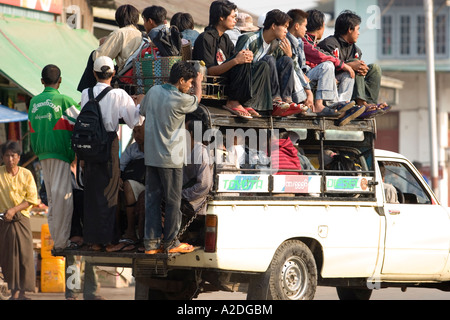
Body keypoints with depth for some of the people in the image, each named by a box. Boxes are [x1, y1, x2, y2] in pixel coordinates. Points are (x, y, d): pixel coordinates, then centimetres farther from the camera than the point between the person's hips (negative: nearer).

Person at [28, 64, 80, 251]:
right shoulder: (64, 100, -10)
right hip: (60, 152, -6)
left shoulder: (34, 102, 10)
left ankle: (56, 239, 13)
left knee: (52, 197, 12)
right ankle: (61, 241, -6)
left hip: (43, 153, 6)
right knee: (63, 196, -5)